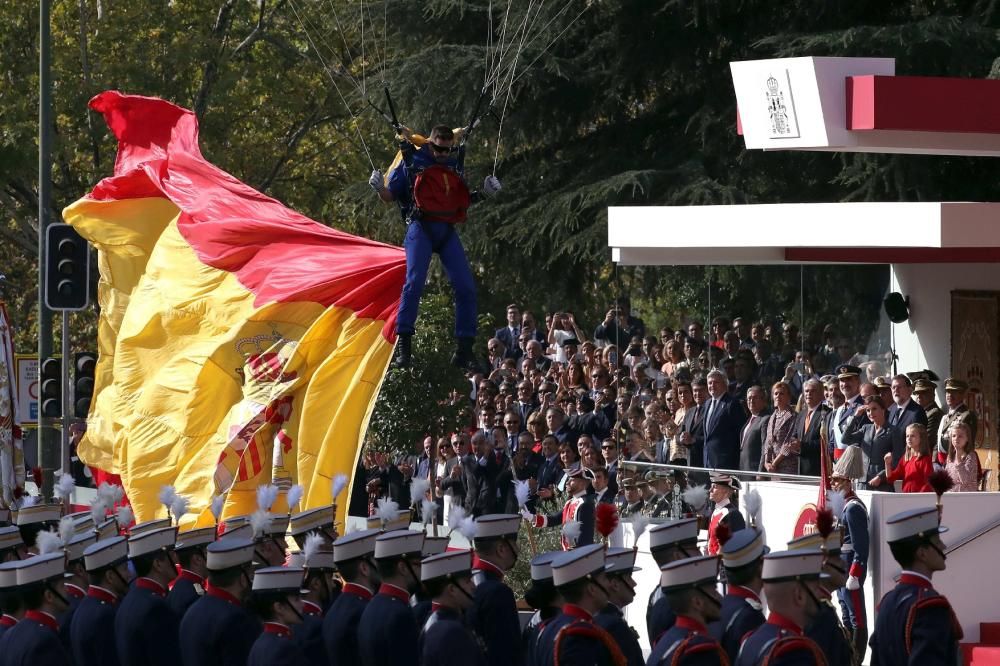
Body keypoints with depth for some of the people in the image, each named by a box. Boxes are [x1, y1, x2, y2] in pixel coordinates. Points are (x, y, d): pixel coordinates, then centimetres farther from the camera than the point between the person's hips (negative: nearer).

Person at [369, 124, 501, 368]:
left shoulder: (455, 164, 15)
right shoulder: (412, 161, 3)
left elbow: (464, 199, 22)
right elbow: (389, 196, 6)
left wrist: (486, 191, 6)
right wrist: (379, 187, -16)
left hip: (447, 231, 4)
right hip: (421, 228, -4)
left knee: (466, 286, -4)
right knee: (415, 282, -19)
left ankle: (465, 348, 4)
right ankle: (404, 344, -15)